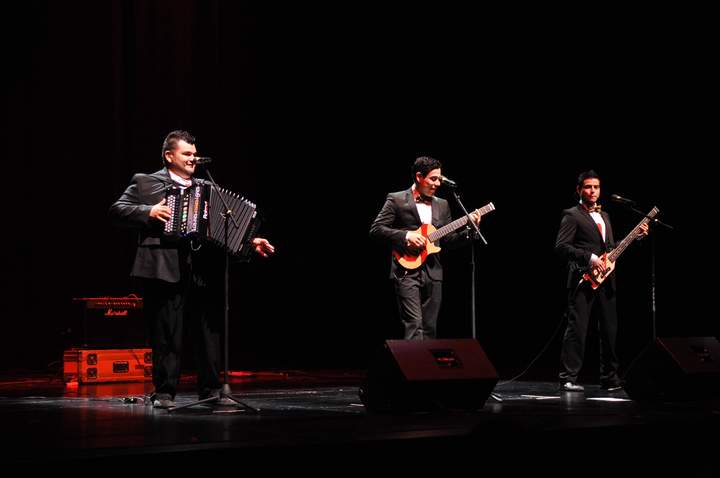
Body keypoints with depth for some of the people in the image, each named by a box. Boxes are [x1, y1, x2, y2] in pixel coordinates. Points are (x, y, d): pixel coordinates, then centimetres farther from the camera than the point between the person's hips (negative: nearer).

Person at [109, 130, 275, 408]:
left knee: (209, 333, 4)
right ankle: (164, 393, 7)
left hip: (204, 271, 4)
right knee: (167, 336, -1)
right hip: (164, 270, -4)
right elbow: (117, 210, 1)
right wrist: (149, 212, -13)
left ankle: (211, 391, 13)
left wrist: (250, 241, 6)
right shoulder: (145, 183, 9)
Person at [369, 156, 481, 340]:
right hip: (407, 271, -6)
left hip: (433, 273, 6)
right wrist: (406, 236, -15)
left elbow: (449, 240, 16)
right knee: (414, 324, -17)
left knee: (430, 328, 5)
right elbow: (376, 229, -5)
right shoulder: (396, 200, 0)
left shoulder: (442, 205, 17)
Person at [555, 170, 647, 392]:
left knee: (610, 331, 9)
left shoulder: (604, 216, 22)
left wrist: (636, 237, 14)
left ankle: (610, 378, 17)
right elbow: (561, 246, -13)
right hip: (583, 280, -7)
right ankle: (568, 378, -9)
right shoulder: (572, 215, -3)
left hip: (605, 280, 7)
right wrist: (589, 258, -19)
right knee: (577, 329, -10)